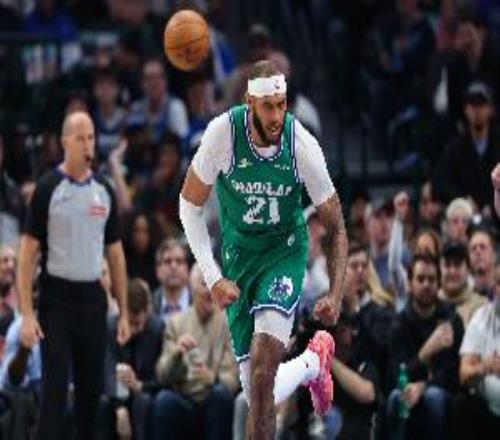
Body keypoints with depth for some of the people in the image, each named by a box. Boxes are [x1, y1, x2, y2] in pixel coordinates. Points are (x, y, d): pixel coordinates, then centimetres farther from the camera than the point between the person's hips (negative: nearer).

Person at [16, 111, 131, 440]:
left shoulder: (104, 191, 9)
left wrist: (124, 313, 9)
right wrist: (26, 314, -14)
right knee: (55, 390, -9)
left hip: (93, 300, 5)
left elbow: (115, 253, 14)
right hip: (57, 298, -5)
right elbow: (28, 252, -7)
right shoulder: (48, 189, -5)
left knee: (91, 391, 8)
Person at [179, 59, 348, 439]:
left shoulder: (303, 146, -19)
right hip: (239, 254, 2)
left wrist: (336, 295, -20)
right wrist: (213, 278, -12)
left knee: (264, 356, -28)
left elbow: (336, 229, -8)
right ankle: (313, 363, 36)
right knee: (259, 394, 2)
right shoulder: (223, 133, -20)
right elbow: (190, 207, -6)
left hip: (286, 251, -2)